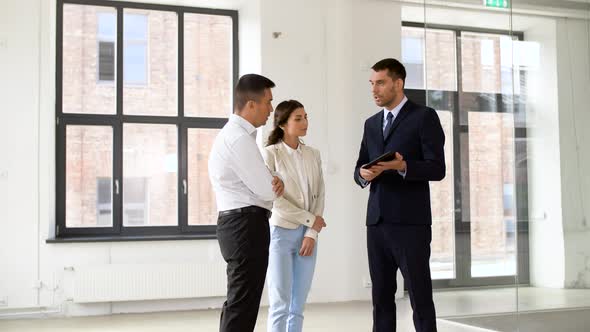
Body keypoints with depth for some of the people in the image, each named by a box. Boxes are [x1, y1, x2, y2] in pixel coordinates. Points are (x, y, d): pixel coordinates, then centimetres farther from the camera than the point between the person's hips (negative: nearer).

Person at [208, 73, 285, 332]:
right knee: (243, 304, -8)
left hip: (236, 223, 11)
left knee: (237, 302, 17)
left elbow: (259, 178, 20)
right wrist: (276, 184, 7)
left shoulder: (234, 134, 17)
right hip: (247, 223, -11)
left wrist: (275, 181, -3)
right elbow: (266, 190, -17)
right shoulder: (239, 138, -16)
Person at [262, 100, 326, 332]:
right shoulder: (271, 153, -5)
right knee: (280, 303, -5)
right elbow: (274, 198, -11)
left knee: (298, 305, 6)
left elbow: (319, 196, 6)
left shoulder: (313, 154, 9)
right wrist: (310, 220, -10)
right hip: (281, 232, -4)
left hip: (307, 234, 5)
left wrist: (312, 233, -5)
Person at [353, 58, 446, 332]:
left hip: (410, 221, -5)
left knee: (420, 297, -2)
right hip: (377, 221, 6)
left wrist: (402, 166, -25)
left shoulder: (424, 117, -2)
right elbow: (359, 169, 17)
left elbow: (437, 169, -9)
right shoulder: (371, 124, 17)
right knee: (381, 297, 7)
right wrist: (363, 174, -7)